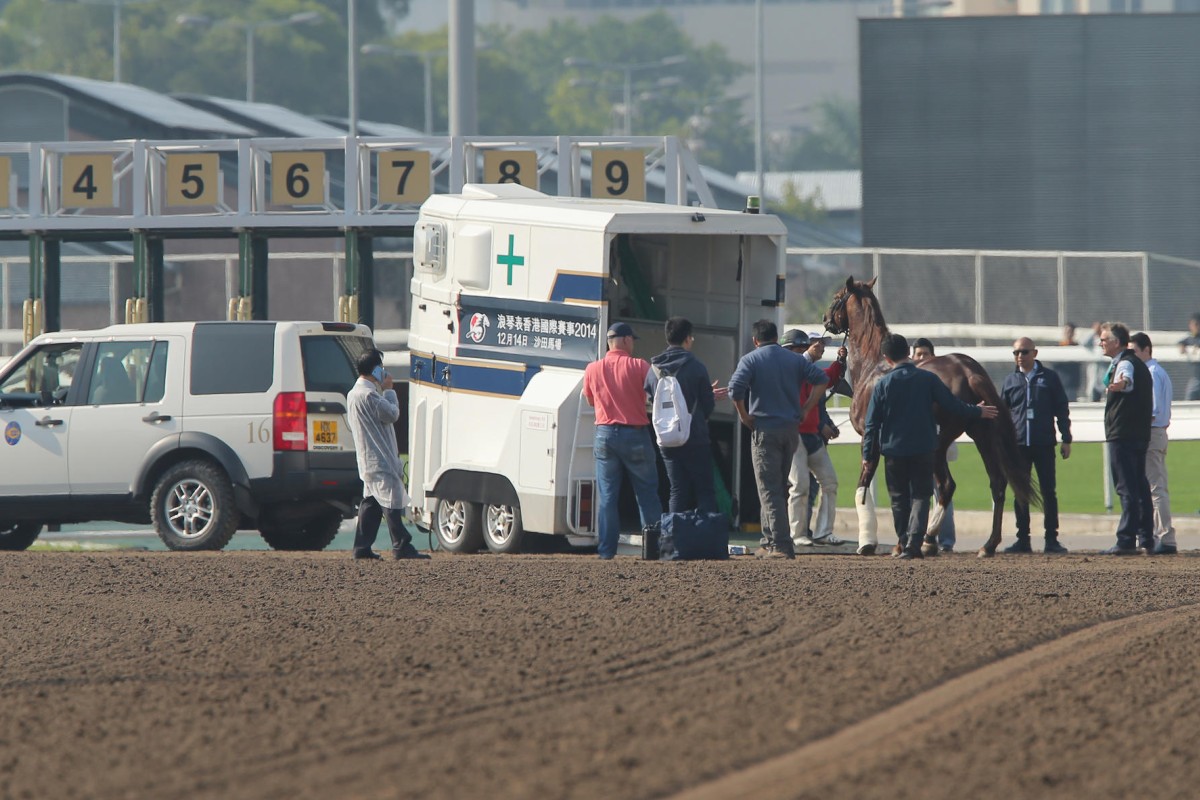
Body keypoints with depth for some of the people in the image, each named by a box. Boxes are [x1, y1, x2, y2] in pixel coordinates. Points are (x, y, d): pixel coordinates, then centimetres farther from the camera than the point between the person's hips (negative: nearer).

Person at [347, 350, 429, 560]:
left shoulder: (354, 394, 16)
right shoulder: (368, 395, -18)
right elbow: (392, 414, -14)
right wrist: (388, 390, -5)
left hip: (368, 459, 11)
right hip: (380, 458, -11)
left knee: (371, 502, 11)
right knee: (391, 503, -8)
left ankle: (362, 547, 8)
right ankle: (402, 547, -8)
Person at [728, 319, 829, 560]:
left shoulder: (750, 360, -2)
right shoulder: (794, 360, 10)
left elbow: (735, 388, -17)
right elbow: (821, 380, 3)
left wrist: (744, 416, -6)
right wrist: (806, 409, 6)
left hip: (765, 430, -5)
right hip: (792, 429, 5)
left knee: (769, 490, -5)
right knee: (779, 488, 16)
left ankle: (781, 545, -14)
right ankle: (770, 541, 20)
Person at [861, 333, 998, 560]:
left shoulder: (883, 384, -5)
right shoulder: (928, 379, -5)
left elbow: (871, 424, -3)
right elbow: (953, 405, 0)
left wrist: (868, 455, 5)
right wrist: (977, 412, 17)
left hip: (894, 450, 0)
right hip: (924, 448, 0)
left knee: (899, 499, 12)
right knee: (920, 496, 5)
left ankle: (905, 544, 13)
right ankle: (914, 543, -12)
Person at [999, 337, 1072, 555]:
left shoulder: (1049, 377, 5)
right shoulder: (1010, 381, 10)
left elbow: (1062, 410, 6)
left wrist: (1066, 440, 1)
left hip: (1044, 444, -2)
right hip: (1018, 445, 2)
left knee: (1049, 492, -1)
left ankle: (1051, 539, 3)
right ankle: (1023, 539, 8)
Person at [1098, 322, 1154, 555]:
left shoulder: (1125, 363, -14)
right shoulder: (1139, 364, 18)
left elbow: (1128, 379, -38)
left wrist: (1121, 383, -59)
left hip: (1122, 437, -10)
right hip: (1140, 434, 10)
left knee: (1127, 489, -12)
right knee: (1140, 487, 11)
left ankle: (1126, 541, -15)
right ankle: (1147, 540, 13)